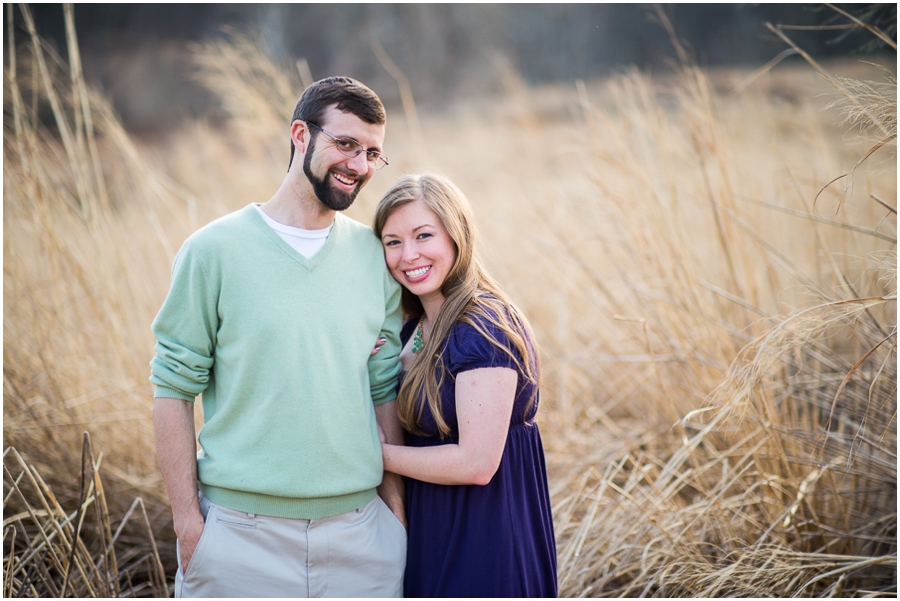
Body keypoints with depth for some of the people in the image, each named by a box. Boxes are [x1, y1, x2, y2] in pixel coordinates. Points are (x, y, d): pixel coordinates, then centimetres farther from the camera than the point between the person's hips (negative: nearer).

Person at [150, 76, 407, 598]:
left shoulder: (376, 256, 6)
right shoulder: (214, 250, -4)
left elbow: (385, 391, 8)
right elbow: (174, 390, -4)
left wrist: (397, 510, 5)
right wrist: (187, 520, -8)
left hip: (359, 530, 3)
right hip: (241, 530, -3)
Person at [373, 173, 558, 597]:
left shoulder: (483, 330, -21)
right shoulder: (415, 327, 6)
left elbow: (476, 463, -25)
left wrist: (377, 453, -14)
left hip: (484, 546, -8)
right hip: (431, 533, 8)